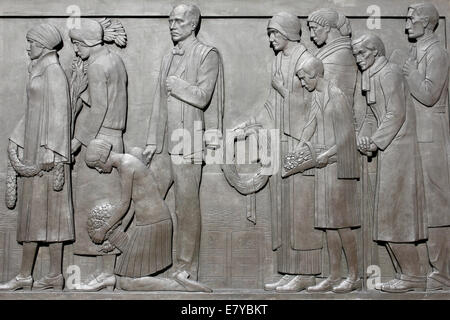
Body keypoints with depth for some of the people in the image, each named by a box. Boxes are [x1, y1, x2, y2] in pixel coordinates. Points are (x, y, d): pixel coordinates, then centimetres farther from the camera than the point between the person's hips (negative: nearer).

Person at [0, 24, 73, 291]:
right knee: (48, 212, 8)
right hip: (36, 149, 10)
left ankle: (25, 276, 5)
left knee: (37, 209, -4)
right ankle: (55, 274, 13)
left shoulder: (53, 71, -11)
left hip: (47, 150, -10)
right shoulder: (40, 71, 18)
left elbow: (59, 113, -18)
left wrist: (49, 153, -22)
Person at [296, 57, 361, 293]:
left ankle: (354, 277, 10)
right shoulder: (317, 96, 14)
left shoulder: (336, 96, -13)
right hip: (325, 166, 9)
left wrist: (328, 154, -20)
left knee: (341, 221, -3)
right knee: (328, 222, 9)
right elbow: (311, 125, 17)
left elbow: (348, 133, -15)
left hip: (339, 164, -9)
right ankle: (333, 278, 16)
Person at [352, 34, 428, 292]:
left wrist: (376, 142, -15)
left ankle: (413, 276, 5)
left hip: (398, 151, -9)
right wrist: (364, 138, 1)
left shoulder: (389, 72, -11)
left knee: (395, 214, -5)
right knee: (393, 214, 11)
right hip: (389, 151, 9)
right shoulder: (372, 77, 18)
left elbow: (396, 114, -18)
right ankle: (406, 273, 20)